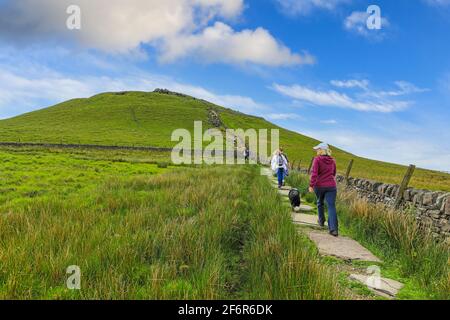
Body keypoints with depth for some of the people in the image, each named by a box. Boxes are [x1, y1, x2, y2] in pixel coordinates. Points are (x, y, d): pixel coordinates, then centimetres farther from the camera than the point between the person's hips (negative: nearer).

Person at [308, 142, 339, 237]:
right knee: (331, 206, -5)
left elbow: (314, 173, -17)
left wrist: (311, 185, -16)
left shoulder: (317, 159, -8)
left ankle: (321, 221, 39)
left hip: (319, 186, -2)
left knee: (320, 203, 23)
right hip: (331, 186, 2)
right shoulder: (332, 161, 8)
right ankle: (334, 229, -16)